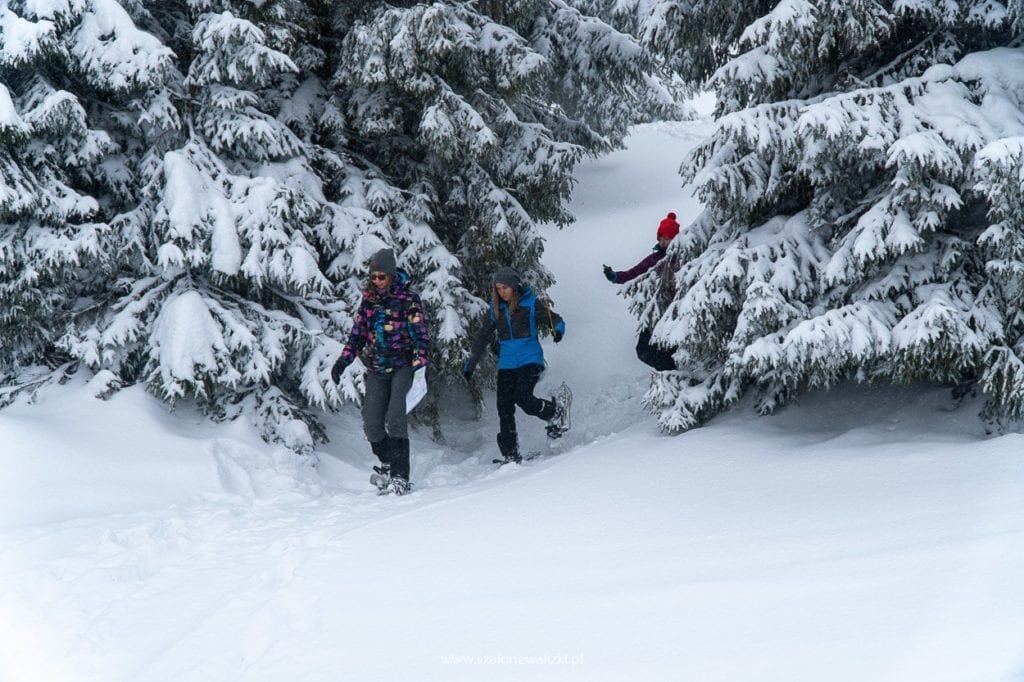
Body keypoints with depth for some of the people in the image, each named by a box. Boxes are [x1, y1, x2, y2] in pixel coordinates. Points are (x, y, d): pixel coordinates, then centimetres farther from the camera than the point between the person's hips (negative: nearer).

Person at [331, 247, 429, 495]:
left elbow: (421, 337, -7)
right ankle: (387, 464, 19)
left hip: (403, 365, -5)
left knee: (394, 419, -19)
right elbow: (357, 334, 15)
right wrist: (343, 360, 4)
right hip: (376, 369, 5)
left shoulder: (408, 299, -6)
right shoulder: (368, 299, 8)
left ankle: (400, 477, -17)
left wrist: (419, 366, -18)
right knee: (372, 424, -4)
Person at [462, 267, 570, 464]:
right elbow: (482, 338, 18)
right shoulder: (495, 309, 10)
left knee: (522, 397, -23)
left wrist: (558, 330, -23)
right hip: (506, 364, 5)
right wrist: (469, 365, 18)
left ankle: (556, 412, 4)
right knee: (504, 408, -3)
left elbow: (555, 320, 1)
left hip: (530, 359, -5)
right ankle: (511, 455, 1)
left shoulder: (531, 304, -2)